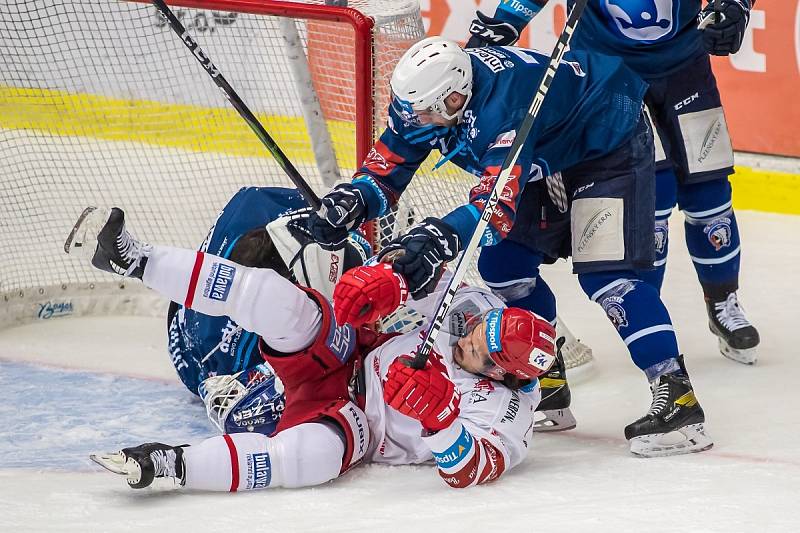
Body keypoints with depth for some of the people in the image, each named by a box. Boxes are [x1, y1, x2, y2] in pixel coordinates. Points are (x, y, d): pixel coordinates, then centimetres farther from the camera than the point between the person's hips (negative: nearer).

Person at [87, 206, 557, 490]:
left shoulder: (506, 412, -19)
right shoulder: (477, 310, -5)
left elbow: (470, 471, -31)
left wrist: (439, 413, -47)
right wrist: (384, 281, -20)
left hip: (361, 427, -5)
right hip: (351, 359, 5)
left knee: (317, 452, -41)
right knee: (287, 307, -23)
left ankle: (170, 463, -39)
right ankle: (136, 260, -22)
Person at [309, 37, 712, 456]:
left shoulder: (503, 104, -39)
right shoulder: (426, 94, -15)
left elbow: (498, 201, -46)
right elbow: (388, 166, -6)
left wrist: (439, 236, -60)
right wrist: (351, 199, -27)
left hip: (610, 143, -9)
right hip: (550, 155, 9)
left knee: (603, 273, -20)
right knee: (502, 259, 3)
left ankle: (677, 394, -22)